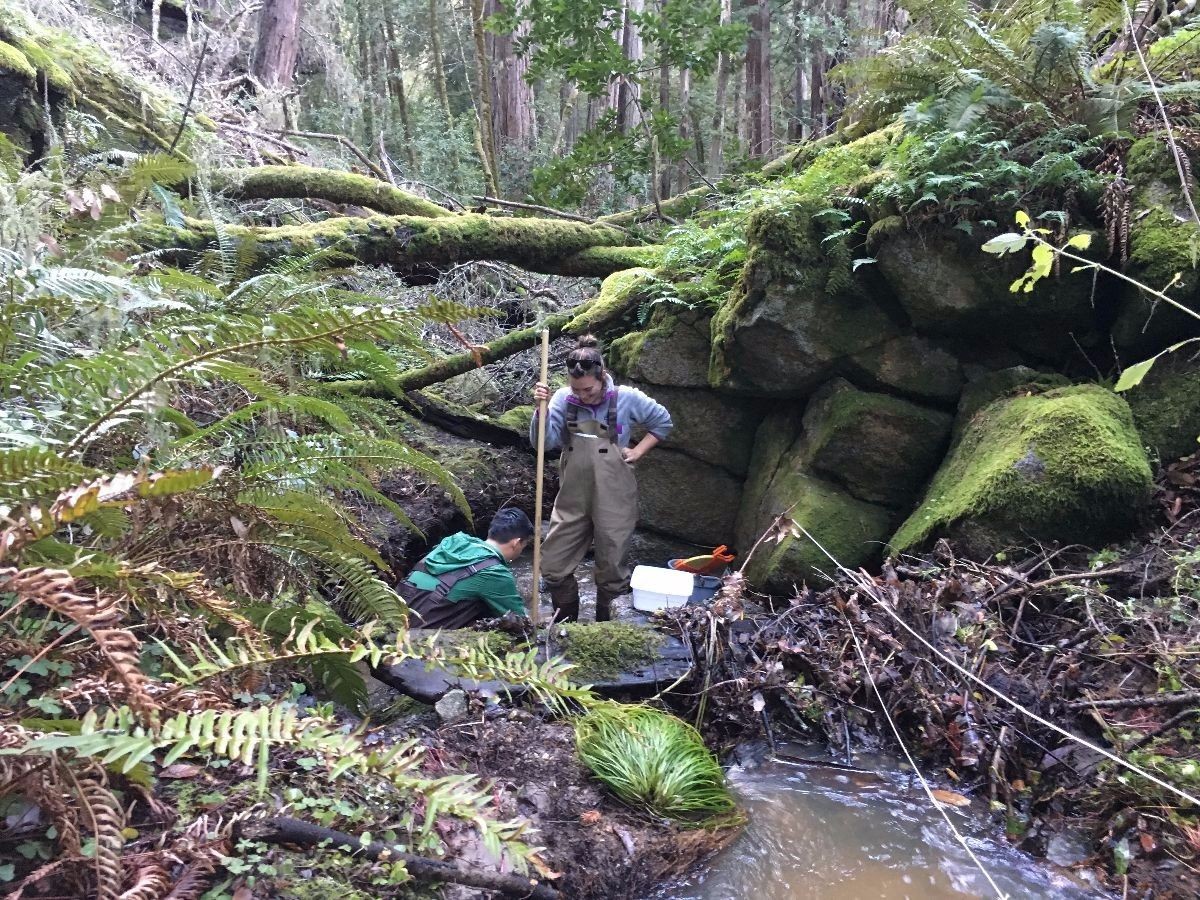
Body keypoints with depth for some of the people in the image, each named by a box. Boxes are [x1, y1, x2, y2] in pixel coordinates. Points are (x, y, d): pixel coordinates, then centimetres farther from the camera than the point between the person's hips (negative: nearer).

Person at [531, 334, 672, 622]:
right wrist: (542, 409, -23)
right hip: (572, 498, 2)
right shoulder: (563, 398, -4)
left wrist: (638, 451, -1)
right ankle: (565, 625, 27)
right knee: (554, 566, 5)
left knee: (611, 570, 9)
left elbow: (663, 422, 7)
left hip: (614, 501, -2)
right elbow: (544, 442, -9)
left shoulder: (627, 398, -7)